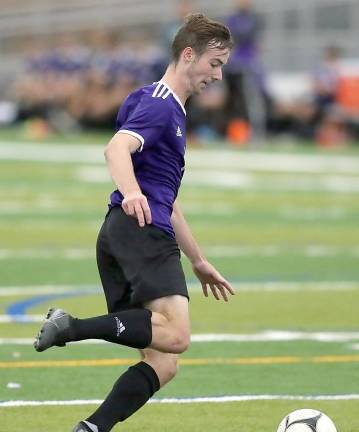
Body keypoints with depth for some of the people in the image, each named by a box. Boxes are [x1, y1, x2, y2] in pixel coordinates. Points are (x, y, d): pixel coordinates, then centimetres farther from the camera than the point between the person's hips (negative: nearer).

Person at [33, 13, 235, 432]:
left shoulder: (171, 110, 29)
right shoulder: (158, 105, -2)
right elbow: (116, 149, -23)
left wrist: (198, 262, 38)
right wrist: (131, 192, -43)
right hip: (141, 230, -10)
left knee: (163, 365, 1)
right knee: (175, 334, -29)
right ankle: (72, 327, -28)